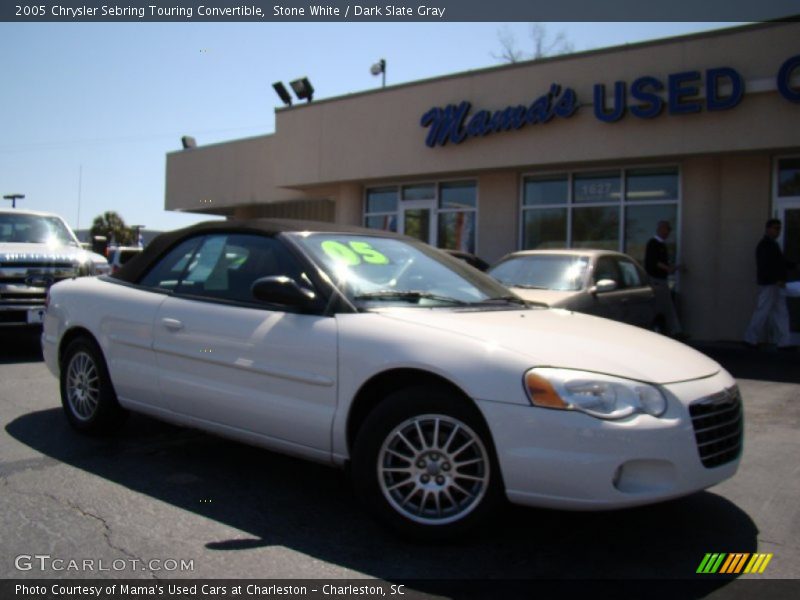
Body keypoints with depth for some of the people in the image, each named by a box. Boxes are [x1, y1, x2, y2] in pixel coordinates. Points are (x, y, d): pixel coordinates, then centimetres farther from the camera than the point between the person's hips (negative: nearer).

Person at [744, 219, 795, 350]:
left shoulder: (772, 244, 18)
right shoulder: (765, 244, -13)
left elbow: (780, 262, 22)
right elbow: (765, 265, -21)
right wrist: (777, 279, -23)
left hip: (776, 284, 10)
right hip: (769, 284, -10)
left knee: (781, 313, 8)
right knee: (763, 312, -4)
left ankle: (784, 342, 10)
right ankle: (750, 339, 6)